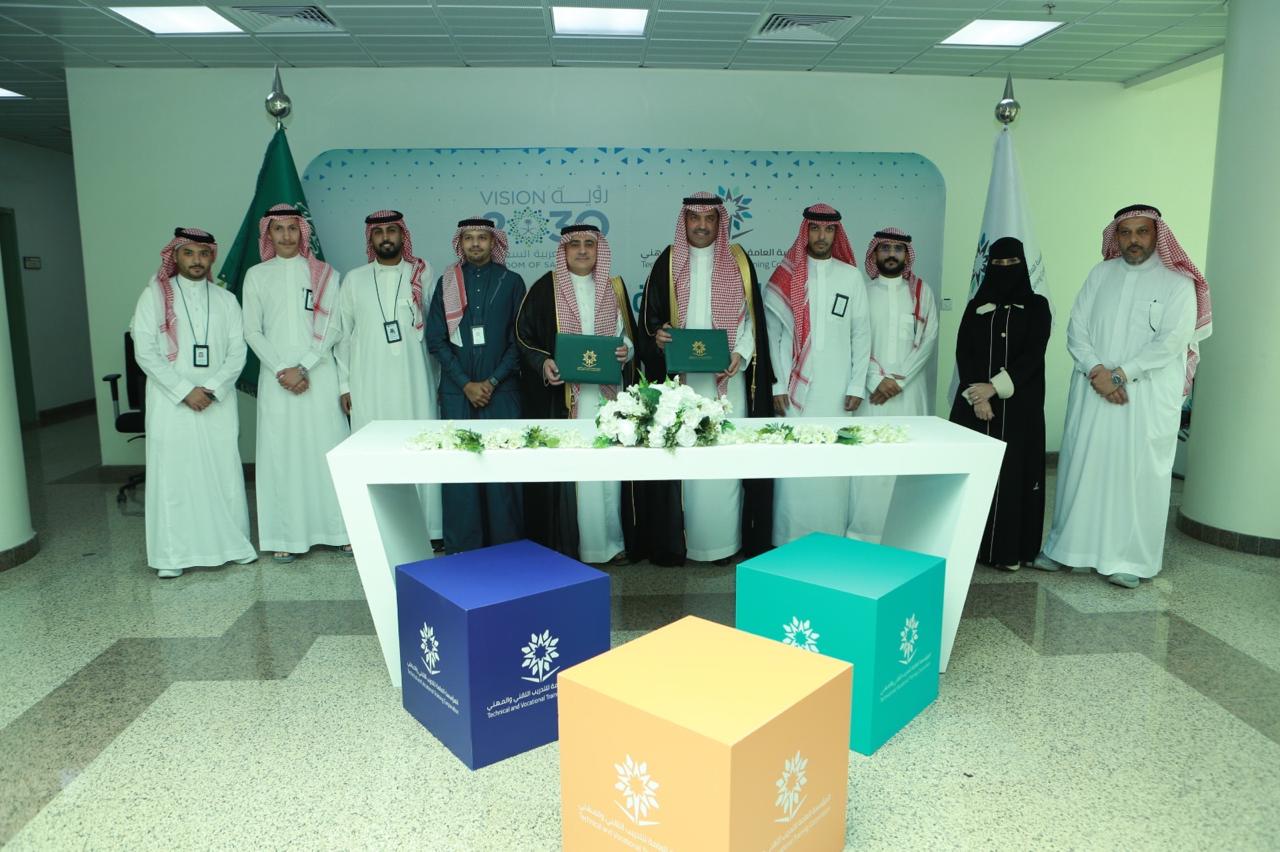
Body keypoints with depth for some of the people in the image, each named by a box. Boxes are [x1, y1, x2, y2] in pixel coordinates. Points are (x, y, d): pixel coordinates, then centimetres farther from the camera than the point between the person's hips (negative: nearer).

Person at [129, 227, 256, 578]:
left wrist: (211, 389, -11)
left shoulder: (226, 300, 10)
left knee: (225, 471, 4)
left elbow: (237, 352, 3)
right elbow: (145, 352, -5)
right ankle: (173, 553, 5)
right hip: (171, 402, -2)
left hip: (218, 402, 2)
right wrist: (185, 391, -12)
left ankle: (233, 543, 15)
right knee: (173, 473, -1)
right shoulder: (154, 295, 3)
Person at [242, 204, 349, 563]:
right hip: (276, 377, 1)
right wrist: (282, 370, -7)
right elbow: (251, 331, 4)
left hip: (319, 375, -1)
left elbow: (333, 327, -1)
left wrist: (303, 367, -10)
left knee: (328, 448, 1)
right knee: (281, 452, 2)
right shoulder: (256, 275, 8)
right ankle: (285, 536, 8)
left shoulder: (323, 273, 5)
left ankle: (341, 528, 10)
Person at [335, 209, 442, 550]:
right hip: (369, 384, 1)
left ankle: (429, 529, 7)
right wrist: (345, 384, 5)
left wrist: (440, 380, 0)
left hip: (415, 381, -1)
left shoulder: (423, 274, 6)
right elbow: (343, 334, 10)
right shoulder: (354, 279, 10)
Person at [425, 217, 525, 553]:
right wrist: (466, 383, -5)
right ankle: (461, 547, 10)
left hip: (501, 390, -1)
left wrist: (492, 381, -7)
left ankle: (506, 544, 8)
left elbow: (519, 340, 2)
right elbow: (435, 339, 3)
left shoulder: (511, 282, 5)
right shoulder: (447, 282, 7)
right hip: (456, 391, 1)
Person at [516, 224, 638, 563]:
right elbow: (523, 337, 1)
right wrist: (543, 363, -16)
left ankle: (611, 540, 15)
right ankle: (567, 544, 7)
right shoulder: (545, 288, 2)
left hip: (608, 393, 3)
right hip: (562, 395, -3)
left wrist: (627, 349, -5)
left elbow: (630, 331, 17)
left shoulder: (614, 287, 12)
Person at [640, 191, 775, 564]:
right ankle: (673, 541, 4)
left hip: (727, 377, 0)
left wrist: (740, 355, -11)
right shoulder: (668, 262, 8)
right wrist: (657, 333, -14)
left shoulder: (738, 261, 8)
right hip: (679, 379, 0)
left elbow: (752, 315, 5)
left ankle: (724, 540, 7)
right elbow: (650, 313, 8)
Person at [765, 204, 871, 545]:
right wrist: (778, 385, -5)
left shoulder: (851, 276, 6)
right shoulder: (786, 276, 2)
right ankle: (790, 539, 9)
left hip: (836, 387, 1)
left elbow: (861, 335, 6)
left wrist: (857, 385, 1)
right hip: (796, 386, -1)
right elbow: (772, 334, 0)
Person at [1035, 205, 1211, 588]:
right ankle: (1067, 545, 17)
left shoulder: (1178, 281, -2)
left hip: (1148, 396, -3)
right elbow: (1076, 329, 3)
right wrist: (1096, 371, -12)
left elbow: (1172, 340, -12)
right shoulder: (1100, 274, 9)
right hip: (1093, 391, 3)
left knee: (1137, 472, 0)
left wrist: (1120, 375, -17)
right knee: (1081, 466, 7)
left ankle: (1130, 557, 10)